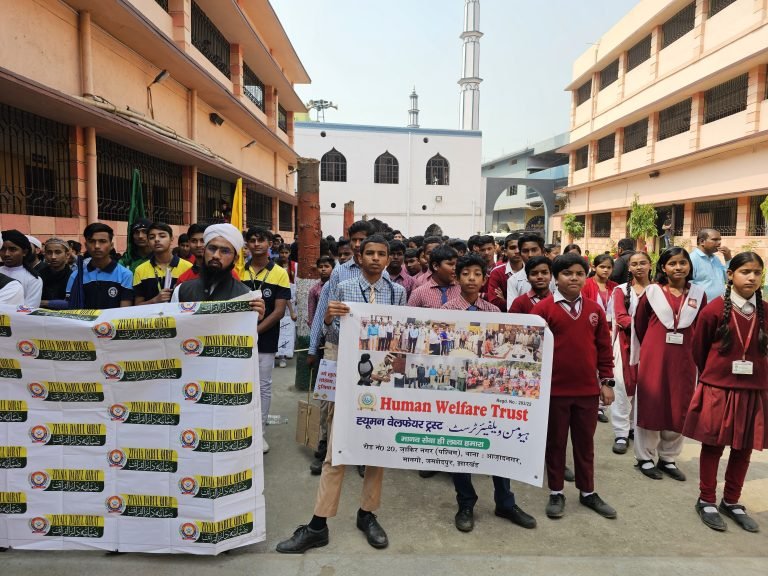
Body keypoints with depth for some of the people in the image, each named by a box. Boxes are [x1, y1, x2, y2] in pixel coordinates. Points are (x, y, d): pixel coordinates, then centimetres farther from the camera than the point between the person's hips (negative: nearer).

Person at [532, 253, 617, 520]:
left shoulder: (595, 310, 4)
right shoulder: (543, 308, -9)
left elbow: (604, 348, 9)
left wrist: (607, 381, 8)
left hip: (588, 389, 3)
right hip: (554, 389, -3)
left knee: (585, 442, 16)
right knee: (555, 442, 11)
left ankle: (587, 492, 32)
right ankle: (556, 493, 26)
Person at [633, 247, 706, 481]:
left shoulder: (698, 294, 3)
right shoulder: (652, 292, -4)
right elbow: (640, 324, 6)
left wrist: (692, 350, 8)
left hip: (684, 360, 3)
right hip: (654, 357, -2)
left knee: (679, 409, 9)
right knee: (650, 406, 5)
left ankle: (668, 458, 26)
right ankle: (645, 458, 19)